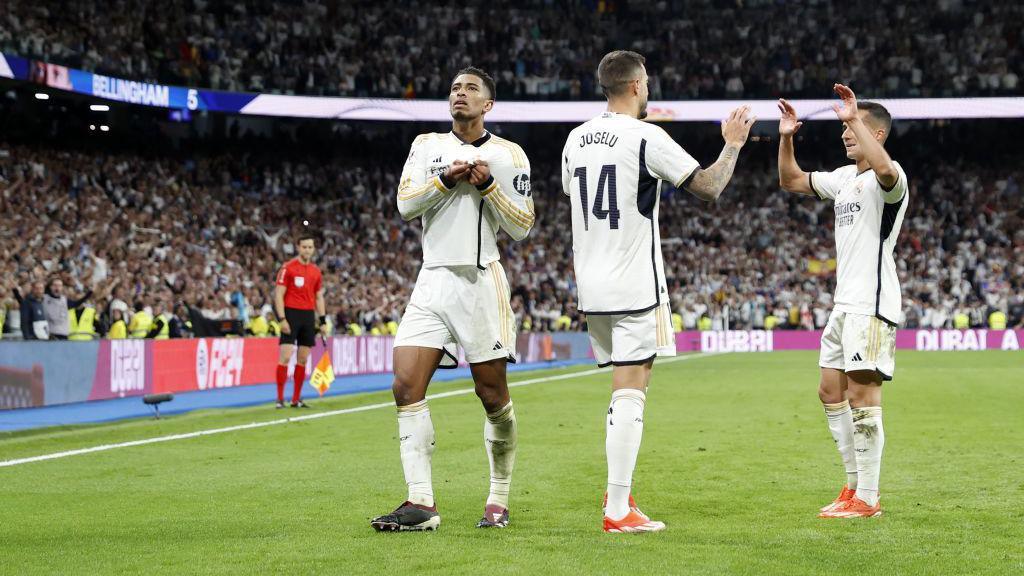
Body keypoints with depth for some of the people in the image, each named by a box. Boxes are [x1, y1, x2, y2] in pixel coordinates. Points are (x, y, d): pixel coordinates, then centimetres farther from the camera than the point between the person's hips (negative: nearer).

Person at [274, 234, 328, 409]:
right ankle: (280, 399, -5)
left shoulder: (316, 271, 12)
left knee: (303, 359, 6)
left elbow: (319, 297, 18)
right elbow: (278, 294, -7)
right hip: (291, 314, -5)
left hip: (308, 316, 5)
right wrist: (282, 319, -14)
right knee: (285, 356, -10)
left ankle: (296, 399, 12)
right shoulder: (288, 268, -5)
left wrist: (323, 321, 11)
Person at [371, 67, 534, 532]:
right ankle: (421, 503, -9)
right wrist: (447, 178, -12)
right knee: (406, 386, -11)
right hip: (432, 282, 3)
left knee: (493, 396, 0)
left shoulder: (508, 155, 5)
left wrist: (487, 185, -11)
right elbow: (405, 205, 1)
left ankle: (499, 499, 17)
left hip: (480, 282, -3)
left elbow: (521, 227, 1)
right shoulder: (426, 145, 14)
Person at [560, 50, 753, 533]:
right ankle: (618, 511, -6)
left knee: (624, 389, 19)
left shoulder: (576, 139, 9)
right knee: (629, 394, -5)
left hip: (590, 287, 7)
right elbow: (709, 187, -10)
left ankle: (618, 490, 20)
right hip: (634, 286, -7)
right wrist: (733, 144, 8)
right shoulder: (646, 138, -11)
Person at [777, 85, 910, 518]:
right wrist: (786, 138, 12)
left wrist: (855, 117, -30)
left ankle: (867, 499, -6)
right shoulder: (844, 178, 18)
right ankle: (856, 484, 19)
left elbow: (884, 168, -37)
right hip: (844, 303, 10)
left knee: (861, 394, -11)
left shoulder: (887, 178, -11)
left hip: (871, 304, -10)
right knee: (830, 392, 11)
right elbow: (791, 181, 27)